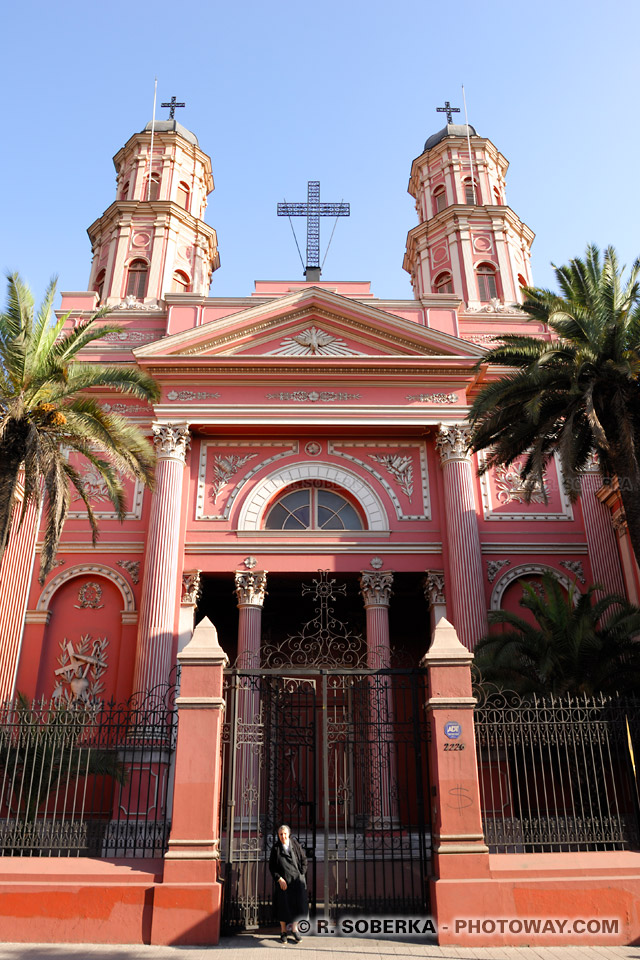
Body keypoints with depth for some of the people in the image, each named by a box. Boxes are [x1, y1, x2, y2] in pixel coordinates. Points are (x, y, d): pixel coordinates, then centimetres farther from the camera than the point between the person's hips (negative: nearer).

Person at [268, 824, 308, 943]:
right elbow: (271, 866, -2)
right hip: (283, 881, -1)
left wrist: (301, 875, -2)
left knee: (299, 904, -6)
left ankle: (294, 929, 15)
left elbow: (304, 860, 5)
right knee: (283, 906, 5)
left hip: (297, 879, 1)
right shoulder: (276, 848, -3)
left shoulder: (295, 845, 0)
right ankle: (283, 931, 25)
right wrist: (279, 879, -11)